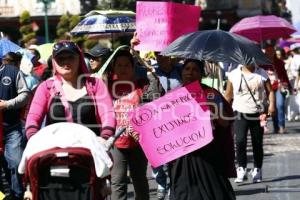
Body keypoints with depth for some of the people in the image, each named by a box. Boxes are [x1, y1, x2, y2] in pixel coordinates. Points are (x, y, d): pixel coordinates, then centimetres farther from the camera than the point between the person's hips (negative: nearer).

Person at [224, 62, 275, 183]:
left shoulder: (262, 74, 3)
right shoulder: (234, 75, 1)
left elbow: (270, 91, 2)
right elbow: (228, 95, 7)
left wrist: (271, 105, -14)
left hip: (257, 114, 1)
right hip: (241, 114, -1)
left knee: (257, 143, 7)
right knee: (240, 141, -17)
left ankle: (257, 171, 19)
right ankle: (241, 169, -11)